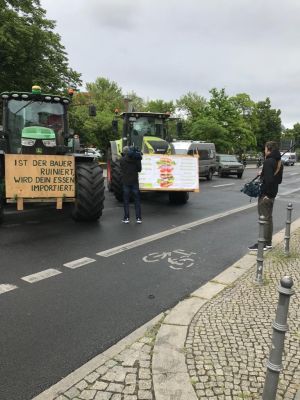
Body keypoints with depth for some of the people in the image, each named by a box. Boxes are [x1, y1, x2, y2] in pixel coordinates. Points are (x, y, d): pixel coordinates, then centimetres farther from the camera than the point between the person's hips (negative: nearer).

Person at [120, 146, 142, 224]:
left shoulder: (122, 159, -6)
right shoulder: (136, 159, -3)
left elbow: (121, 170, 8)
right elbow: (139, 169, 5)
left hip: (126, 182, -1)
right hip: (135, 181, 1)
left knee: (126, 200, 6)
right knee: (137, 200, 7)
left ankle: (126, 218, 6)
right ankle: (138, 218, 6)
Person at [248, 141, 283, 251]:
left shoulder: (268, 162, -18)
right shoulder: (279, 162, 10)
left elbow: (268, 180, -25)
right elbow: (279, 180, 16)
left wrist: (265, 193, -17)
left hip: (266, 194, -9)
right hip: (273, 193, 9)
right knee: (269, 218, 16)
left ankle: (263, 244, 7)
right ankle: (268, 242, 25)